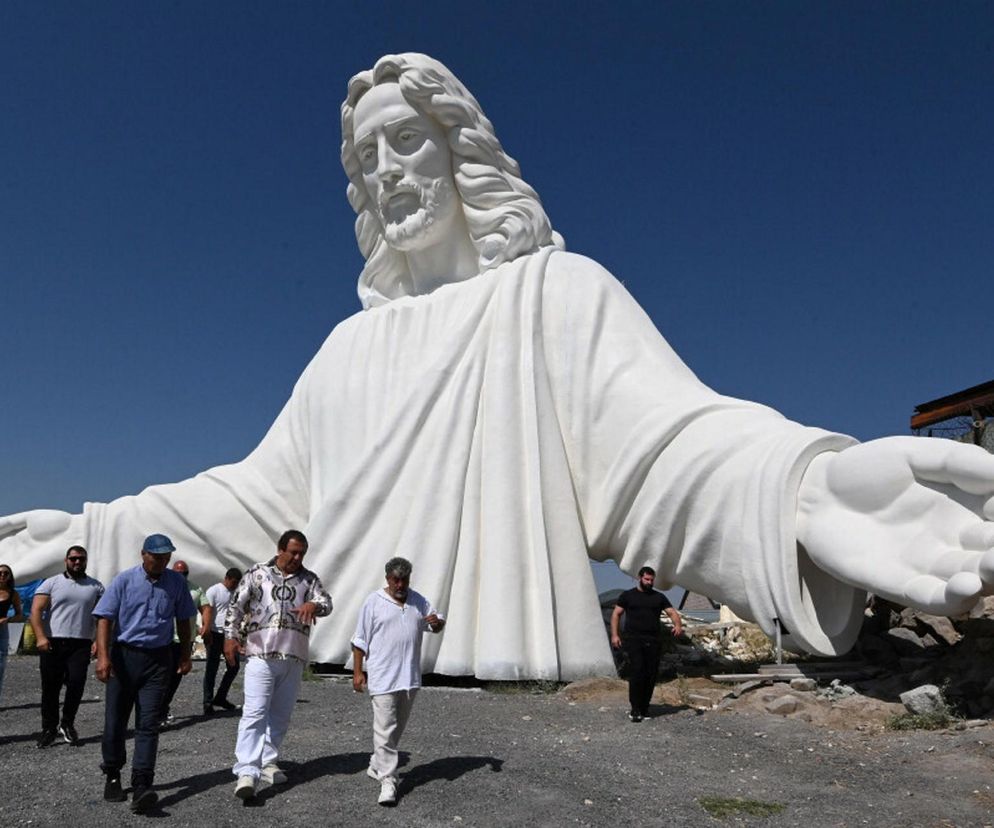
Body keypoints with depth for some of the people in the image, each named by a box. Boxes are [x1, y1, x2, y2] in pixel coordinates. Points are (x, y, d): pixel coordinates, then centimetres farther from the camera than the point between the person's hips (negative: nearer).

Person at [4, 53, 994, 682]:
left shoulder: (557, 289, 0)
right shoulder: (352, 344, 17)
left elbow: (657, 439, -15)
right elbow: (258, 495, 19)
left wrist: (800, 489, -35)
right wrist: (97, 530, 18)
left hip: (501, 675, -5)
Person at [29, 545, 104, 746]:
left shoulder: (96, 587, 11)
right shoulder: (52, 583, 8)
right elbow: (36, 610, -2)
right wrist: (40, 637, -16)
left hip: (81, 645, 0)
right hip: (52, 644, 0)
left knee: (76, 683, -9)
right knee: (50, 687, 4)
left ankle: (67, 724, 12)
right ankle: (49, 728, 19)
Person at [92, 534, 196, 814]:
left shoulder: (177, 582, 4)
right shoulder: (125, 580, -4)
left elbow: (183, 621, 12)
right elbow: (105, 619, -7)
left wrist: (185, 655, 11)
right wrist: (103, 656, -17)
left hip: (158, 659, 0)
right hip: (124, 655, 0)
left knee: (148, 723, -4)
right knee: (115, 719, 8)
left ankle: (141, 786, -6)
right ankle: (112, 776, 29)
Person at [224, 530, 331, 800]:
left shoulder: (309, 579, 8)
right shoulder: (257, 574, 2)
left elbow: (326, 601, -6)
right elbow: (236, 605, 3)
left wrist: (314, 605, -29)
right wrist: (231, 637, -6)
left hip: (294, 658, 4)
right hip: (260, 655, -3)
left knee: (281, 715, 13)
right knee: (254, 712, -11)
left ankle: (267, 762, 28)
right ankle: (247, 772, -13)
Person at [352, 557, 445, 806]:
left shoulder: (419, 601, 8)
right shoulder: (373, 603, -5)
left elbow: (437, 624, 15)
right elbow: (360, 640, -3)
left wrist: (437, 622, -10)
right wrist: (357, 671, -6)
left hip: (409, 677, 5)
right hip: (382, 678, -5)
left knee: (398, 728, 17)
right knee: (385, 729, -8)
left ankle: (376, 766, 35)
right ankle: (388, 782, -4)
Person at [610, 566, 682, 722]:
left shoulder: (659, 597, 16)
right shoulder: (627, 595, 10)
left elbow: (672, 612, 7)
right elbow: (616, 614, 7)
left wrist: (678, 625, -15)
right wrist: (615, 634, -5)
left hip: (654, 641, 3)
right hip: (634, 640, -3)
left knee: (651, 675, 2)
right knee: (636, 673, -14)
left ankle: (644, 708, 14)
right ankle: (635, 709, -9)